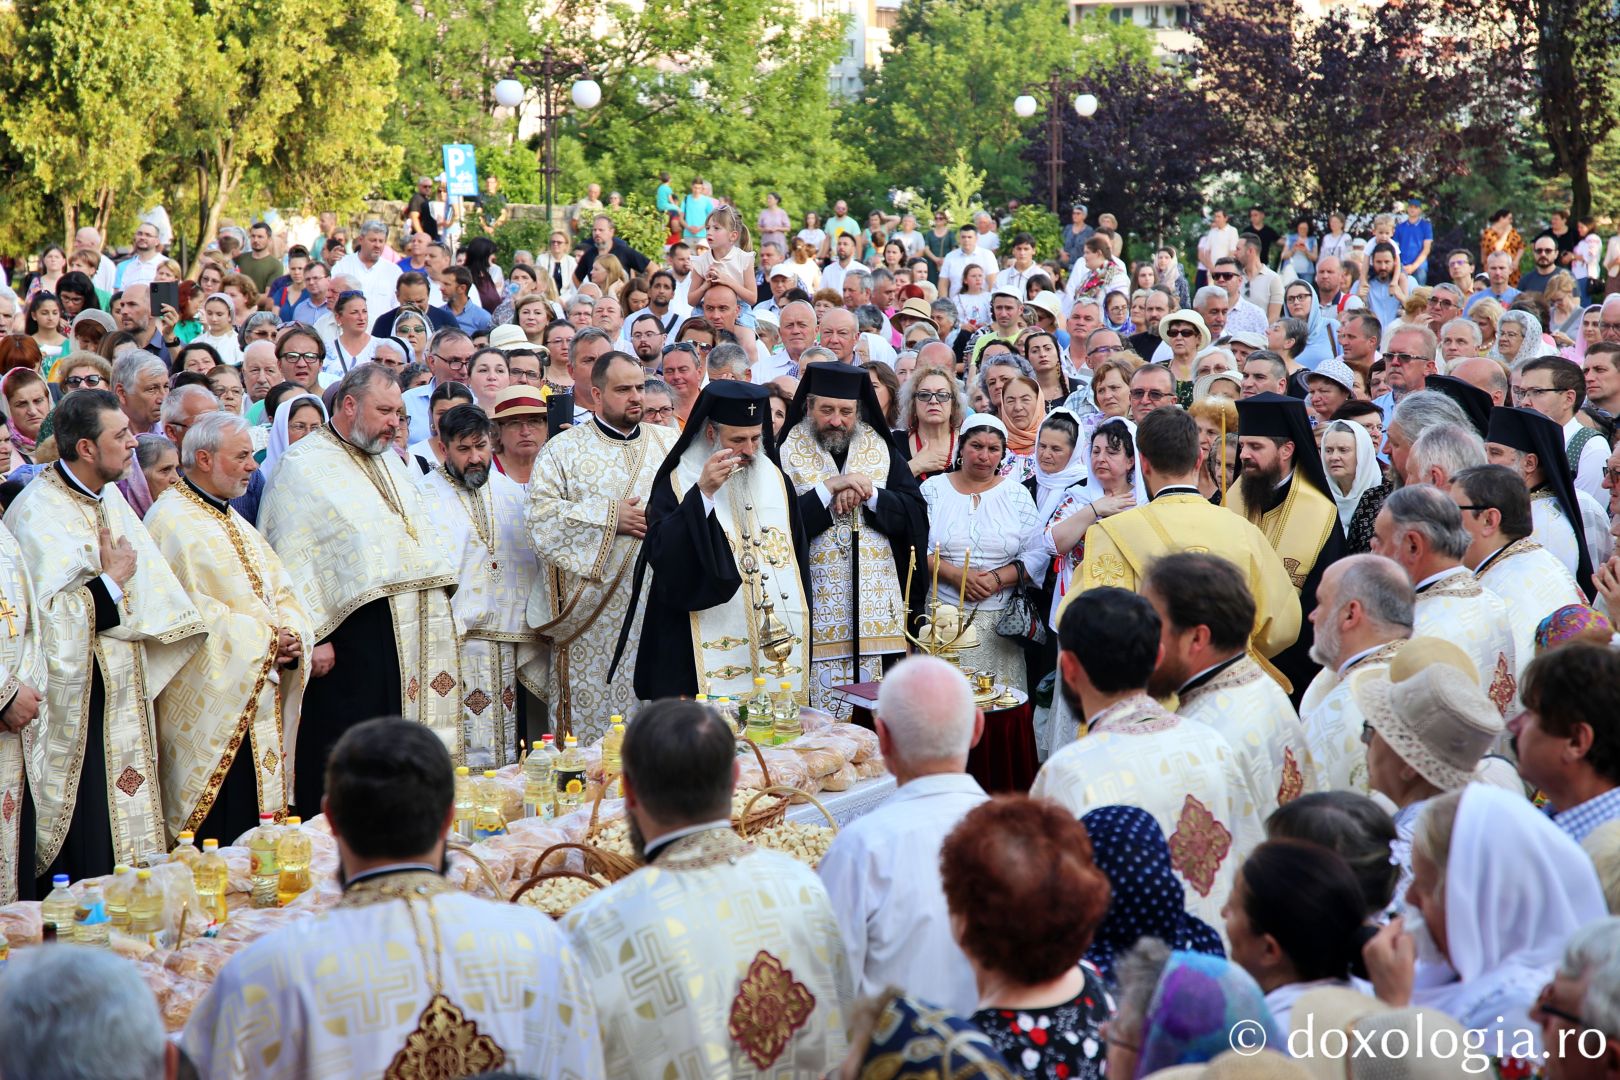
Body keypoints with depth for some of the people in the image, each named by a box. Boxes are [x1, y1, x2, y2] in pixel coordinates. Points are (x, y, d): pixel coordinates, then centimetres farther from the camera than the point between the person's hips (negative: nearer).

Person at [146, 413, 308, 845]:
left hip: (260, 700, 9)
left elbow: (279, 591, 17)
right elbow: (187, 607, -18)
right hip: (212, 701, -9)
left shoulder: (236, 524, 20)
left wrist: (290, 639, -4)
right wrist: (261, 639, -13)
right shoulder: (171, 521, -9)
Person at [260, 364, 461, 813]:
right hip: (351, 633, -7)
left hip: (413, 636, 8)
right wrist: (312, 636, -17)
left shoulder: (391, 461, 21)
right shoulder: (303, 465, -4)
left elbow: (425, 533, 25)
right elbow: (293, 559, -10)